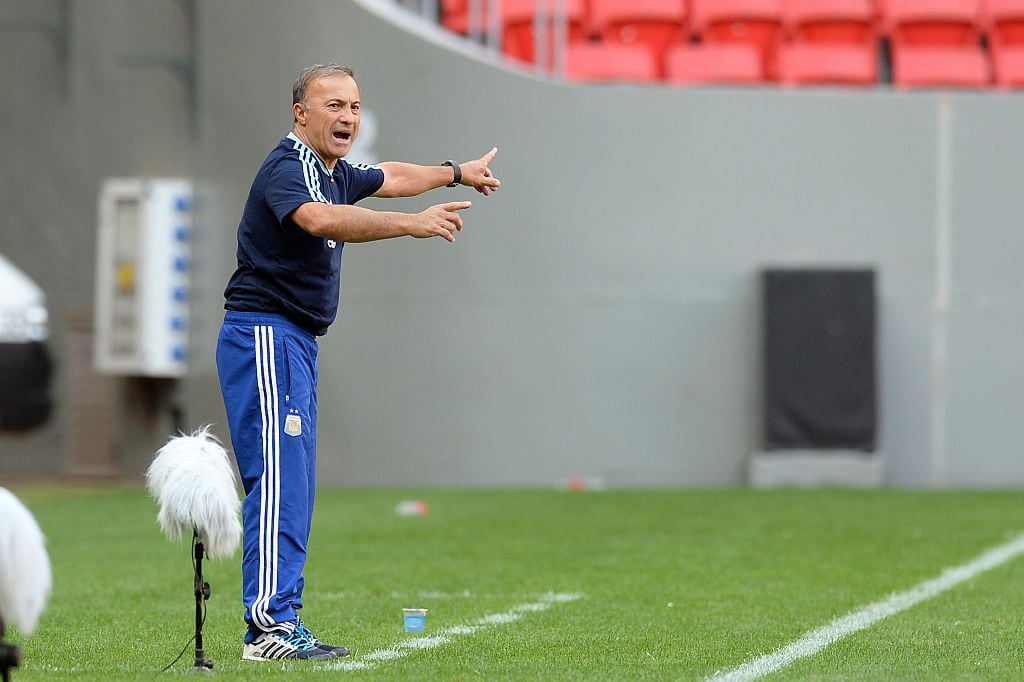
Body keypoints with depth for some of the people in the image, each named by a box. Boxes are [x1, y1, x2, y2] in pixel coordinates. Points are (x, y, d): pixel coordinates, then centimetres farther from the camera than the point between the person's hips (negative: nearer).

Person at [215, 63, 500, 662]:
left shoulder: (334, 172, 15)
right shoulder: (287, 170, -16)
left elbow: (390, 177, 37)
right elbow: (320, 219, -38)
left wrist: (459, 173, 50)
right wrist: (410, 224, -46)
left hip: (297, 343, 10)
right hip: (265, 335, -10)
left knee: (293, 488, 9)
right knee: (279, 479, -16)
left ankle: (282, 623, 12)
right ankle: (268, 626, -20)